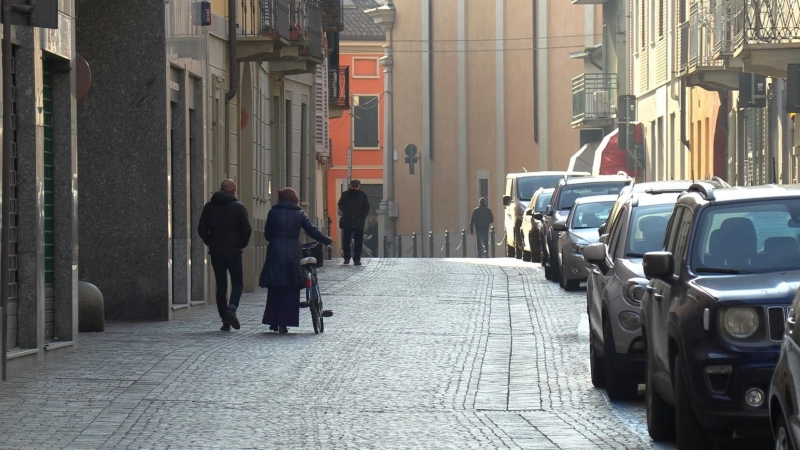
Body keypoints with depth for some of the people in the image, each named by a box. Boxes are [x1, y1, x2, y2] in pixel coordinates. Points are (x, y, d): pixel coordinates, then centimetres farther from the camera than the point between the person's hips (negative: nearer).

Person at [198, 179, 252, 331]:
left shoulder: (209, 207, 6)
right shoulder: (239, 207, -3)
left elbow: (201, 229, 2)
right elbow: (247, 229, -8)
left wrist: (211, 243, 12)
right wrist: (241, 244, 8)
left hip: (216, 252, 3)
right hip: (234, 252, -3)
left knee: (221, 285, 7)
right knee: (237, 283, 8)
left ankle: (225, 320, 3)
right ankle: (232, 308, -19)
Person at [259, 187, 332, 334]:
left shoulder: (273, 212, 2)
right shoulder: (299, 214, 4)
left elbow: (267, 234, 4)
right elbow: (313, 231, 5)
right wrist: (328, 240, 20)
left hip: (276, 253, 0)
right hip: (293, 254, 0)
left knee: (274, 290, 9)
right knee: (291, 290, 4)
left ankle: (273, 322, 12)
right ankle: (284, 323, -1)